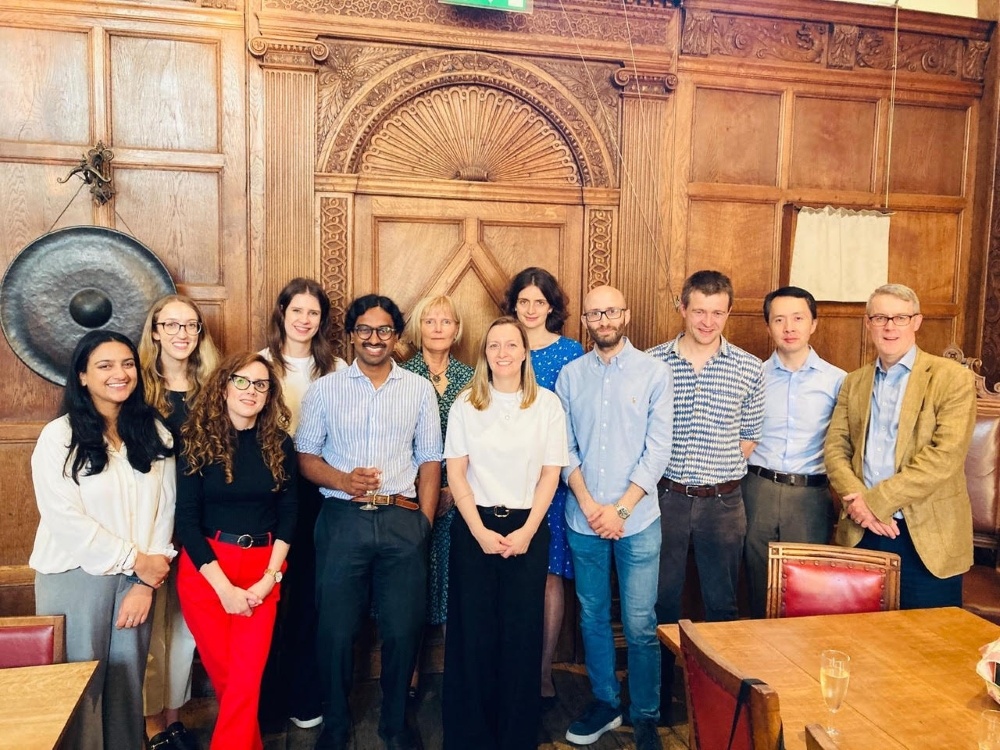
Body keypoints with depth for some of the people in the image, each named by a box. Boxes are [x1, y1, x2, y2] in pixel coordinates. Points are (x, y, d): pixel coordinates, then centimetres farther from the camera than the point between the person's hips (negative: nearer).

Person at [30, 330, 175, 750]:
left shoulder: (154, 434, 2)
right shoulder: (58, 437, -9)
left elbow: (164, 508, -1)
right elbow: (64, 519, -15)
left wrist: (146, 582, -7)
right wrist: (136, 560, -13)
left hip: (137, 579, 3)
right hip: (75, 577, -3)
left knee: (127, 680, 12)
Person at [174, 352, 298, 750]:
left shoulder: (279, 444, 1)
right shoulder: (198, 442, -5)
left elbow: (287, 514, 4)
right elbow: (186, 520, -7)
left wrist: (270, 577, -7)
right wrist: (225, 587, -12)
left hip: (262, 569, 1)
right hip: (204, 570, -1)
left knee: (246, 679, -4)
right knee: (225, 676, 8)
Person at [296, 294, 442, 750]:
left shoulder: (419, 390, 7)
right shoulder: (325, 389, 6)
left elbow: (430, 461, 7)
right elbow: (305, 456, 5)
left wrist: (424, 524, -1)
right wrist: (343, 480, -14)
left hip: (403, 521, 1)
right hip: (341, 520, 0)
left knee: (403, 629, 7)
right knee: (336, 629, 8)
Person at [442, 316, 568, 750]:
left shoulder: (547, 405, 1)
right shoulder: (465, 404, 2)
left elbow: (551, 474, 0)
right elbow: (456, 473, 0)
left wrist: (527, 531, -9)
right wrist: (480, 531, -9)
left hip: (527, 528, 0)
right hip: (475, 527, 0)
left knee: (522, 631, 5)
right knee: (472, 629, 5)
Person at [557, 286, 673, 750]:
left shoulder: (654, 372, -2)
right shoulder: (570, 375, 4)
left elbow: (658, 450, -5)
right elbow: (563, 448, 3)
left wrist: (621, 509, -11)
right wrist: (589, 504, -8)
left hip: (637, 518, -2)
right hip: (583, 520, 2)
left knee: (640, 626, 3)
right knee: (593, 618, 13)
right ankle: (604, 703, 32)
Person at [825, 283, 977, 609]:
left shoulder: (953, 378, -4)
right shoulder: (854, 382, 11)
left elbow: (946, 455, -14)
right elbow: (835, 447, 6)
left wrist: (876, 502, -16)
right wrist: (856, 499, -12)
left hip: (928, 536, -3)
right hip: (861, 531, 4)